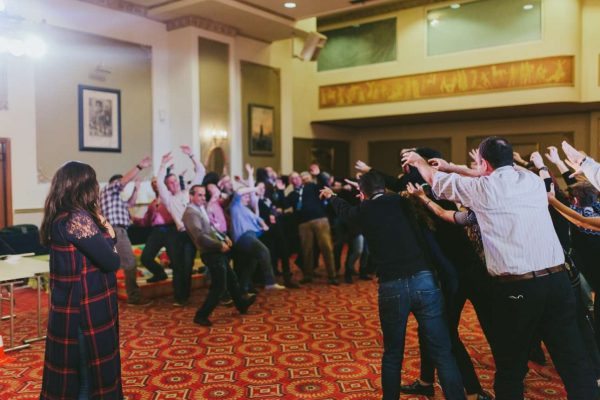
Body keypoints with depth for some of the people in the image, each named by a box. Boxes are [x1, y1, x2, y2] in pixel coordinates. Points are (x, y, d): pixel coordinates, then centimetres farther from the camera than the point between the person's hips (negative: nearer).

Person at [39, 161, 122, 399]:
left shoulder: (60, 218, 8)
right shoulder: (78, 219, -21)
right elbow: (111, 262, -20)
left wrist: (102, 231, -4)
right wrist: (108, 235, -3)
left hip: (71, 307, 9)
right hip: (87, 309, -9)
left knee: (70, 372, 20)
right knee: (93, 371, 6)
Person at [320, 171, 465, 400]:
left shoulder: (364, 210, 10)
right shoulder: (402, 201, 12)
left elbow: (344, 210, 35)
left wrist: (331, 196, 56)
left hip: (391, 286, 0)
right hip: (423, 279, 0)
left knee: (392, 354, 16)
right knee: (442, 353, 2)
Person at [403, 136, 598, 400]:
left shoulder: (481, 188, -1)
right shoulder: (533, 180, 12)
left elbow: (437, 180, 15)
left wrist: (418, 161, 35)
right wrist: (452, 167, 39)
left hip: (516, 287, -4)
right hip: (557, 279, 5)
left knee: (511, 367, 10)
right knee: (574, 360, 9)